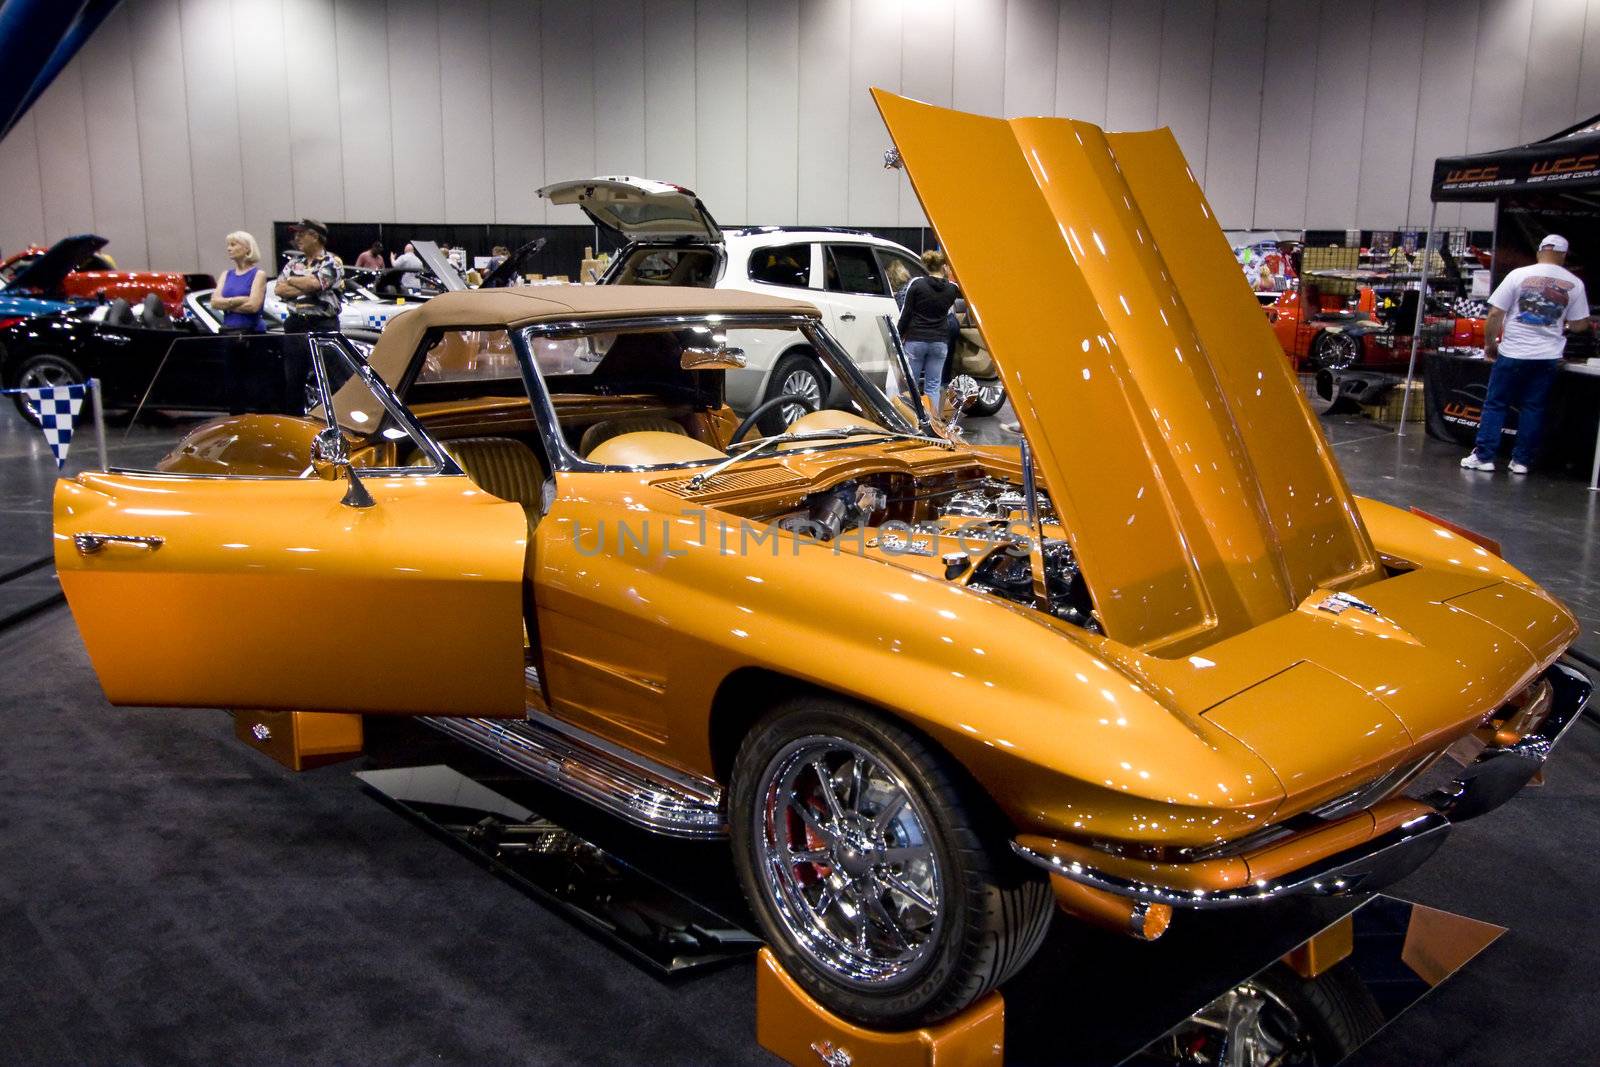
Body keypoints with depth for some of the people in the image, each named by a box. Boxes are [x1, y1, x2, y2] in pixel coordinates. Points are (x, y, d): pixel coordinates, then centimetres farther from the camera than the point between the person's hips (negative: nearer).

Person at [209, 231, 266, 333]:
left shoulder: (258, 274, -1)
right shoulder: (226, 274, 14)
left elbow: (253, 306, -13)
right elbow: (214, 302, 2)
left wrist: (226, 305, -3)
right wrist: (239, 300, -11)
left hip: (251, 331, -5)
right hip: (227, 331, 5)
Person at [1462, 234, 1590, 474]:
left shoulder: (1519, 275, -4)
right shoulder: (1574, 284, 1)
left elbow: (1495, 314, -6)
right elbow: (1580, 325, 3)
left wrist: (1489, 344, 6)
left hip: (1513, 353, -2)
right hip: (1548, 356, 2)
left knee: (1495, 404, 6)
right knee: (1533, 408, 9)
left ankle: (1483, 456, 3)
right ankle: (1521, 460, 11)